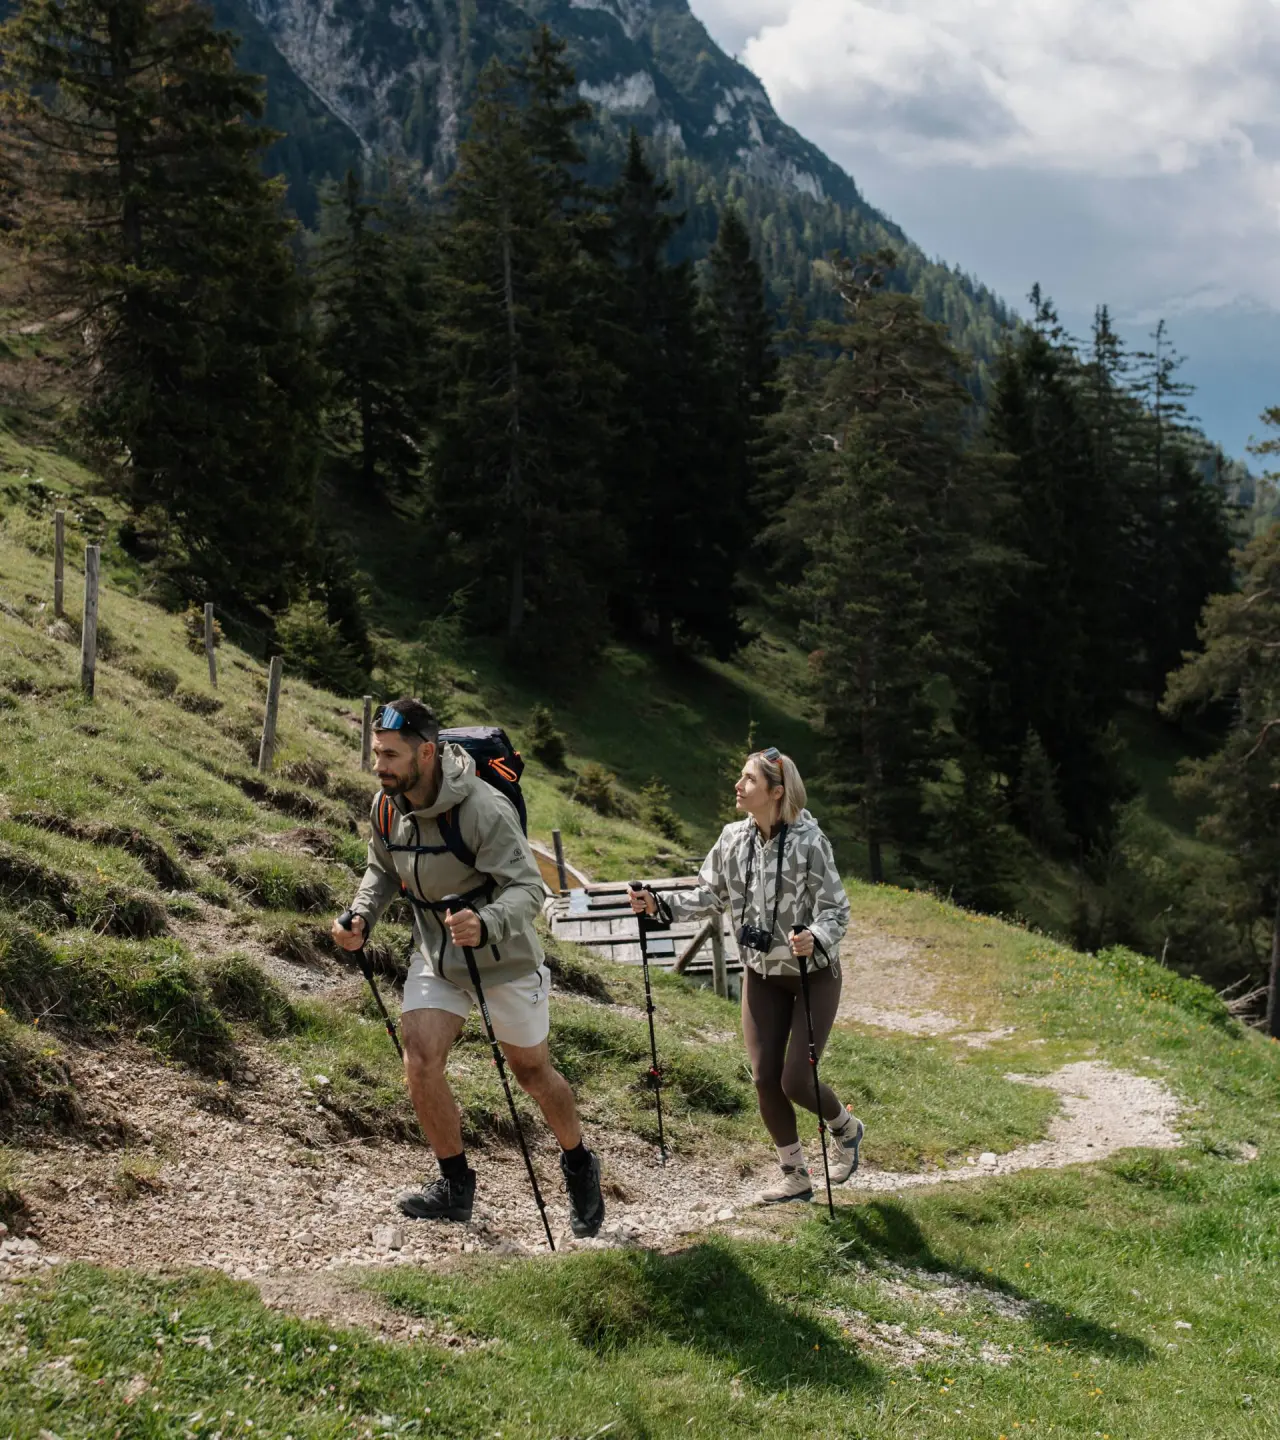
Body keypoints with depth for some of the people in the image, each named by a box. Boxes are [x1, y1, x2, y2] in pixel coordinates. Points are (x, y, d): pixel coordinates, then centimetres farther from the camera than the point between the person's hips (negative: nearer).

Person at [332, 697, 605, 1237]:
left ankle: (579, 1165, 37)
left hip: (504, 959, -5)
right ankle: (455, 1184, 10)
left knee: (531, 1071, 11)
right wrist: (361, 917, -9)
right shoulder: (386, 806, -9)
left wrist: (487, 924, -51)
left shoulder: (483, 808, -30)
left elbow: (528, 887, -32)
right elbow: (383, 871, 10)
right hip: (434, 958, 5)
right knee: (420, 1065, -10)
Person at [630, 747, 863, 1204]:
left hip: (813, 975, -5)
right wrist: (660, 905, -6)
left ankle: (846, 1129, 28)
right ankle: (795, 1177, 22)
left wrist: (816, 939, -39)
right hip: (761, 975, 5)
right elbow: (710, 896, 5)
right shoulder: (733, 839, -7)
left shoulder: (809, 841, -22)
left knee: (795, 1082, -6)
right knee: (765, 1079, 4)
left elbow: (835, 909, -19)